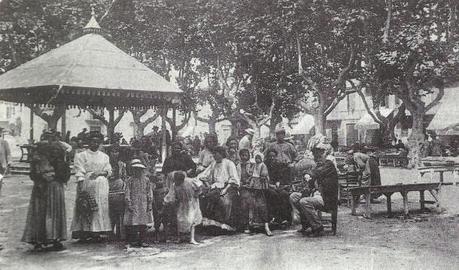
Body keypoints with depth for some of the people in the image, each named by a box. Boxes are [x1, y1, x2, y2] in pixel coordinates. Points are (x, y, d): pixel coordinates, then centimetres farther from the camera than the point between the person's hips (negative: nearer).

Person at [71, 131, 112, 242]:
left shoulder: (105, 157, 17)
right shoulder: (81, 156, 6)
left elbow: (109, 171, 10)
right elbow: (79, 172, -4)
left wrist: (100, 173, -10)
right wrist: (80, 186, -15)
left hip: (101, 186, 3)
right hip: (86, 184, -3)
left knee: (100, 208, -3)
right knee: (85, 209, -8)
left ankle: (97, 232, -1)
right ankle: (84, 233, -8)